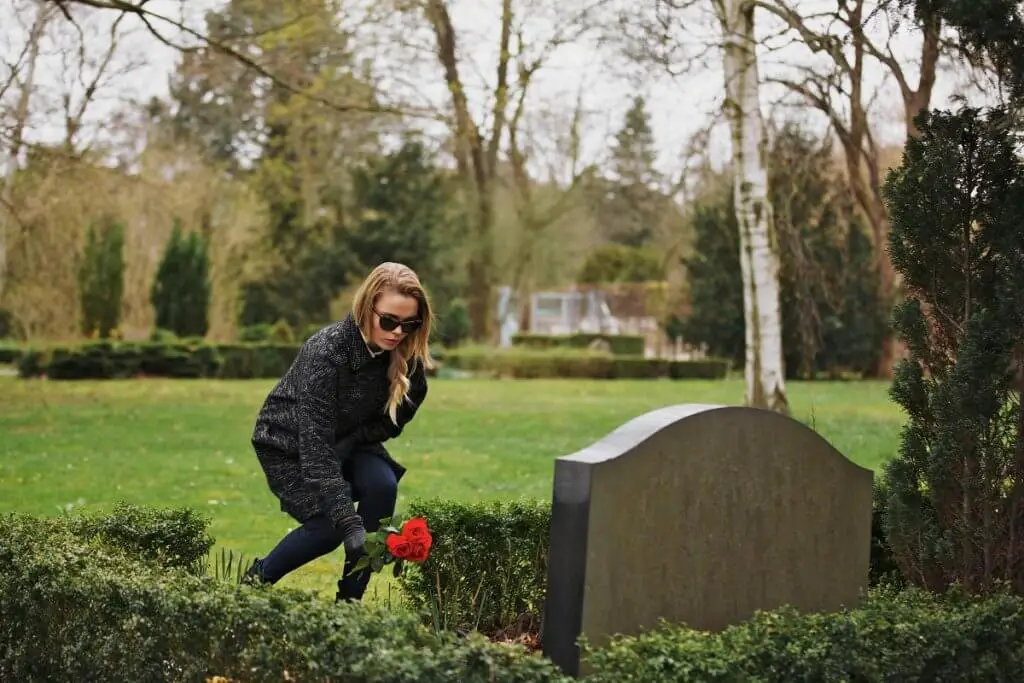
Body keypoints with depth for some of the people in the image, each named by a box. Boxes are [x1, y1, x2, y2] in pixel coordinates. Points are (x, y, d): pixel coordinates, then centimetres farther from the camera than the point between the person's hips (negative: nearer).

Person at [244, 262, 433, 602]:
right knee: (329, 525, -21)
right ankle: (257, 577, 7)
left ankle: (351, 598, -11)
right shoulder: (326, 352, -35)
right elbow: (315, 445, -39)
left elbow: (392, 420, -3)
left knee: (382, 486, -24)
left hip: (348, 440, 5)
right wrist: (350, 523, -45)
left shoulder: (406, 358, -19)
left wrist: (351, 442, -22)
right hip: (290, 445, -4)